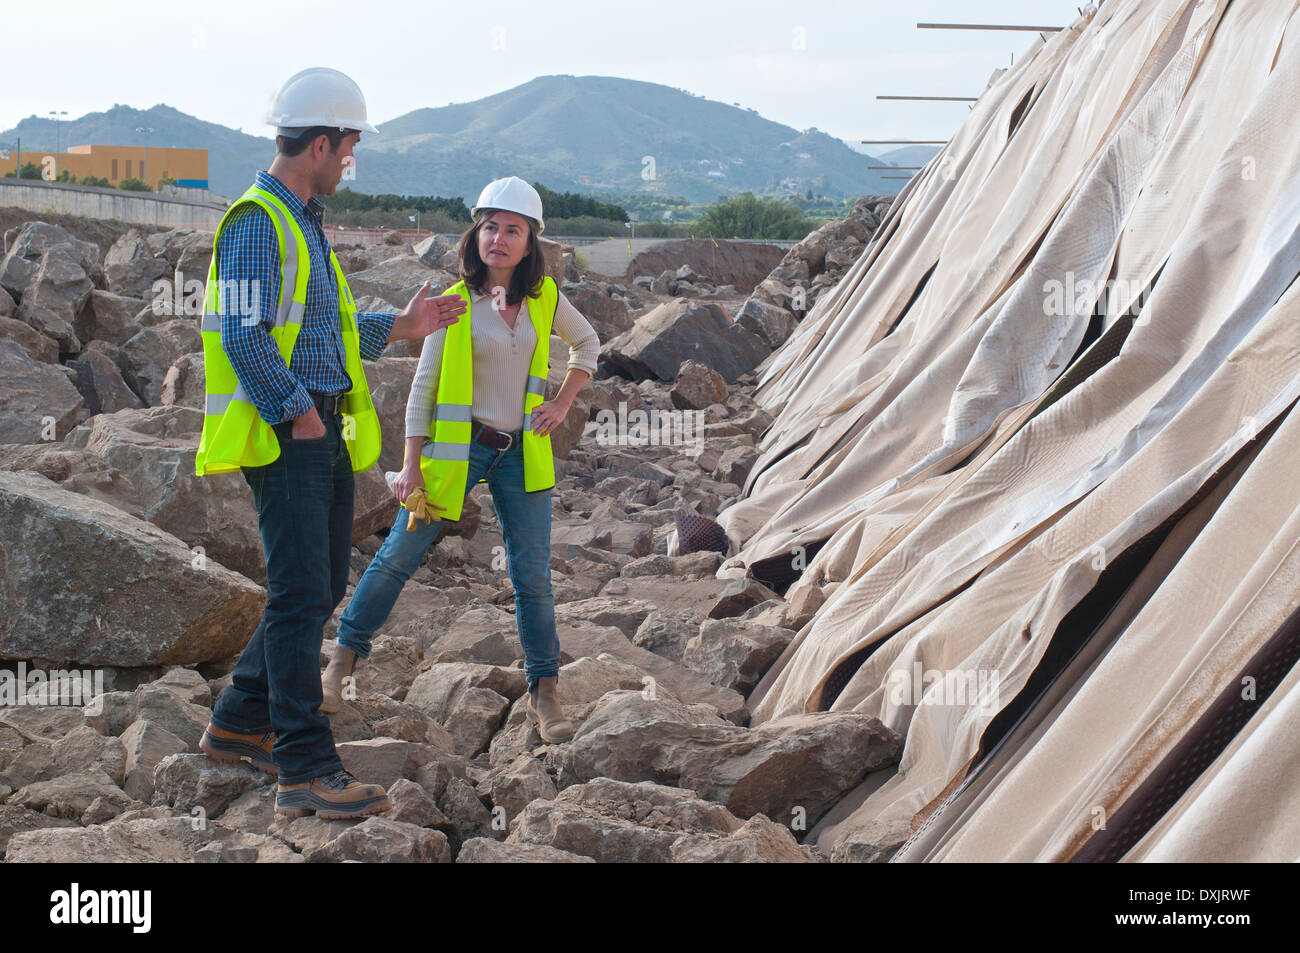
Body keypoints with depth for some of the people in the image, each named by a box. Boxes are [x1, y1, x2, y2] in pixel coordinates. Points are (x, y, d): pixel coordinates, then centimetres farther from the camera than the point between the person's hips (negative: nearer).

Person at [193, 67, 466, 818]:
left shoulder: (304, 223, 20)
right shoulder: (256, 223, -11)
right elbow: (245, 338, -18)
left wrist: (399, 328, 22)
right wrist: (299, 413, -18)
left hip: (325, 433, 10)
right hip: (284, 437, -10)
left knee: (323, 586, 14)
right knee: (302, 594, -12)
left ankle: (239, 724, 26)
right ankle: (307, 771, -11)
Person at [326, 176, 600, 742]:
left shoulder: (544, 299, 3)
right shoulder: (454, 303, -5)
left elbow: (587, 342, 21)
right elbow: (422, 387, -4)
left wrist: (562, 403, 8)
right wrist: (411, 464, -9)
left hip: (521, 454, 2)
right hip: (456, 448, -2)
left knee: (533, 577, 2)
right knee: (399, 557, 2)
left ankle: (544, 695, 12)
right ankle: (344, 658, 19)